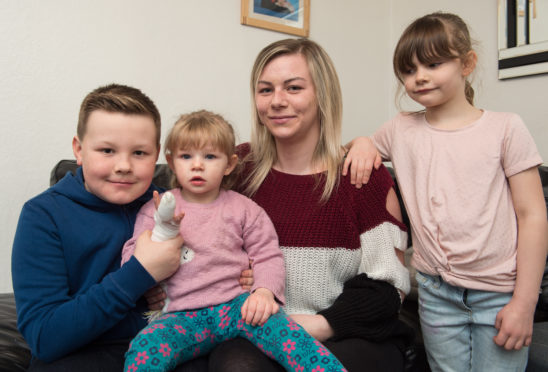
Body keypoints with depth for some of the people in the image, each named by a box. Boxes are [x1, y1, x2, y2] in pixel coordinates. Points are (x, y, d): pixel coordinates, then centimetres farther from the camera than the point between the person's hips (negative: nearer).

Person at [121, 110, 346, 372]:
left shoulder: (243, 209, 10)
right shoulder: (155, 209, 9)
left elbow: (268, 256, 7)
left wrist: (265, 290, -13)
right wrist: (162, 233, -13)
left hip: (236, 304, 0)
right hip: (184, 316, 0)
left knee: (279, 327, -29)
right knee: (144, 349, -31)